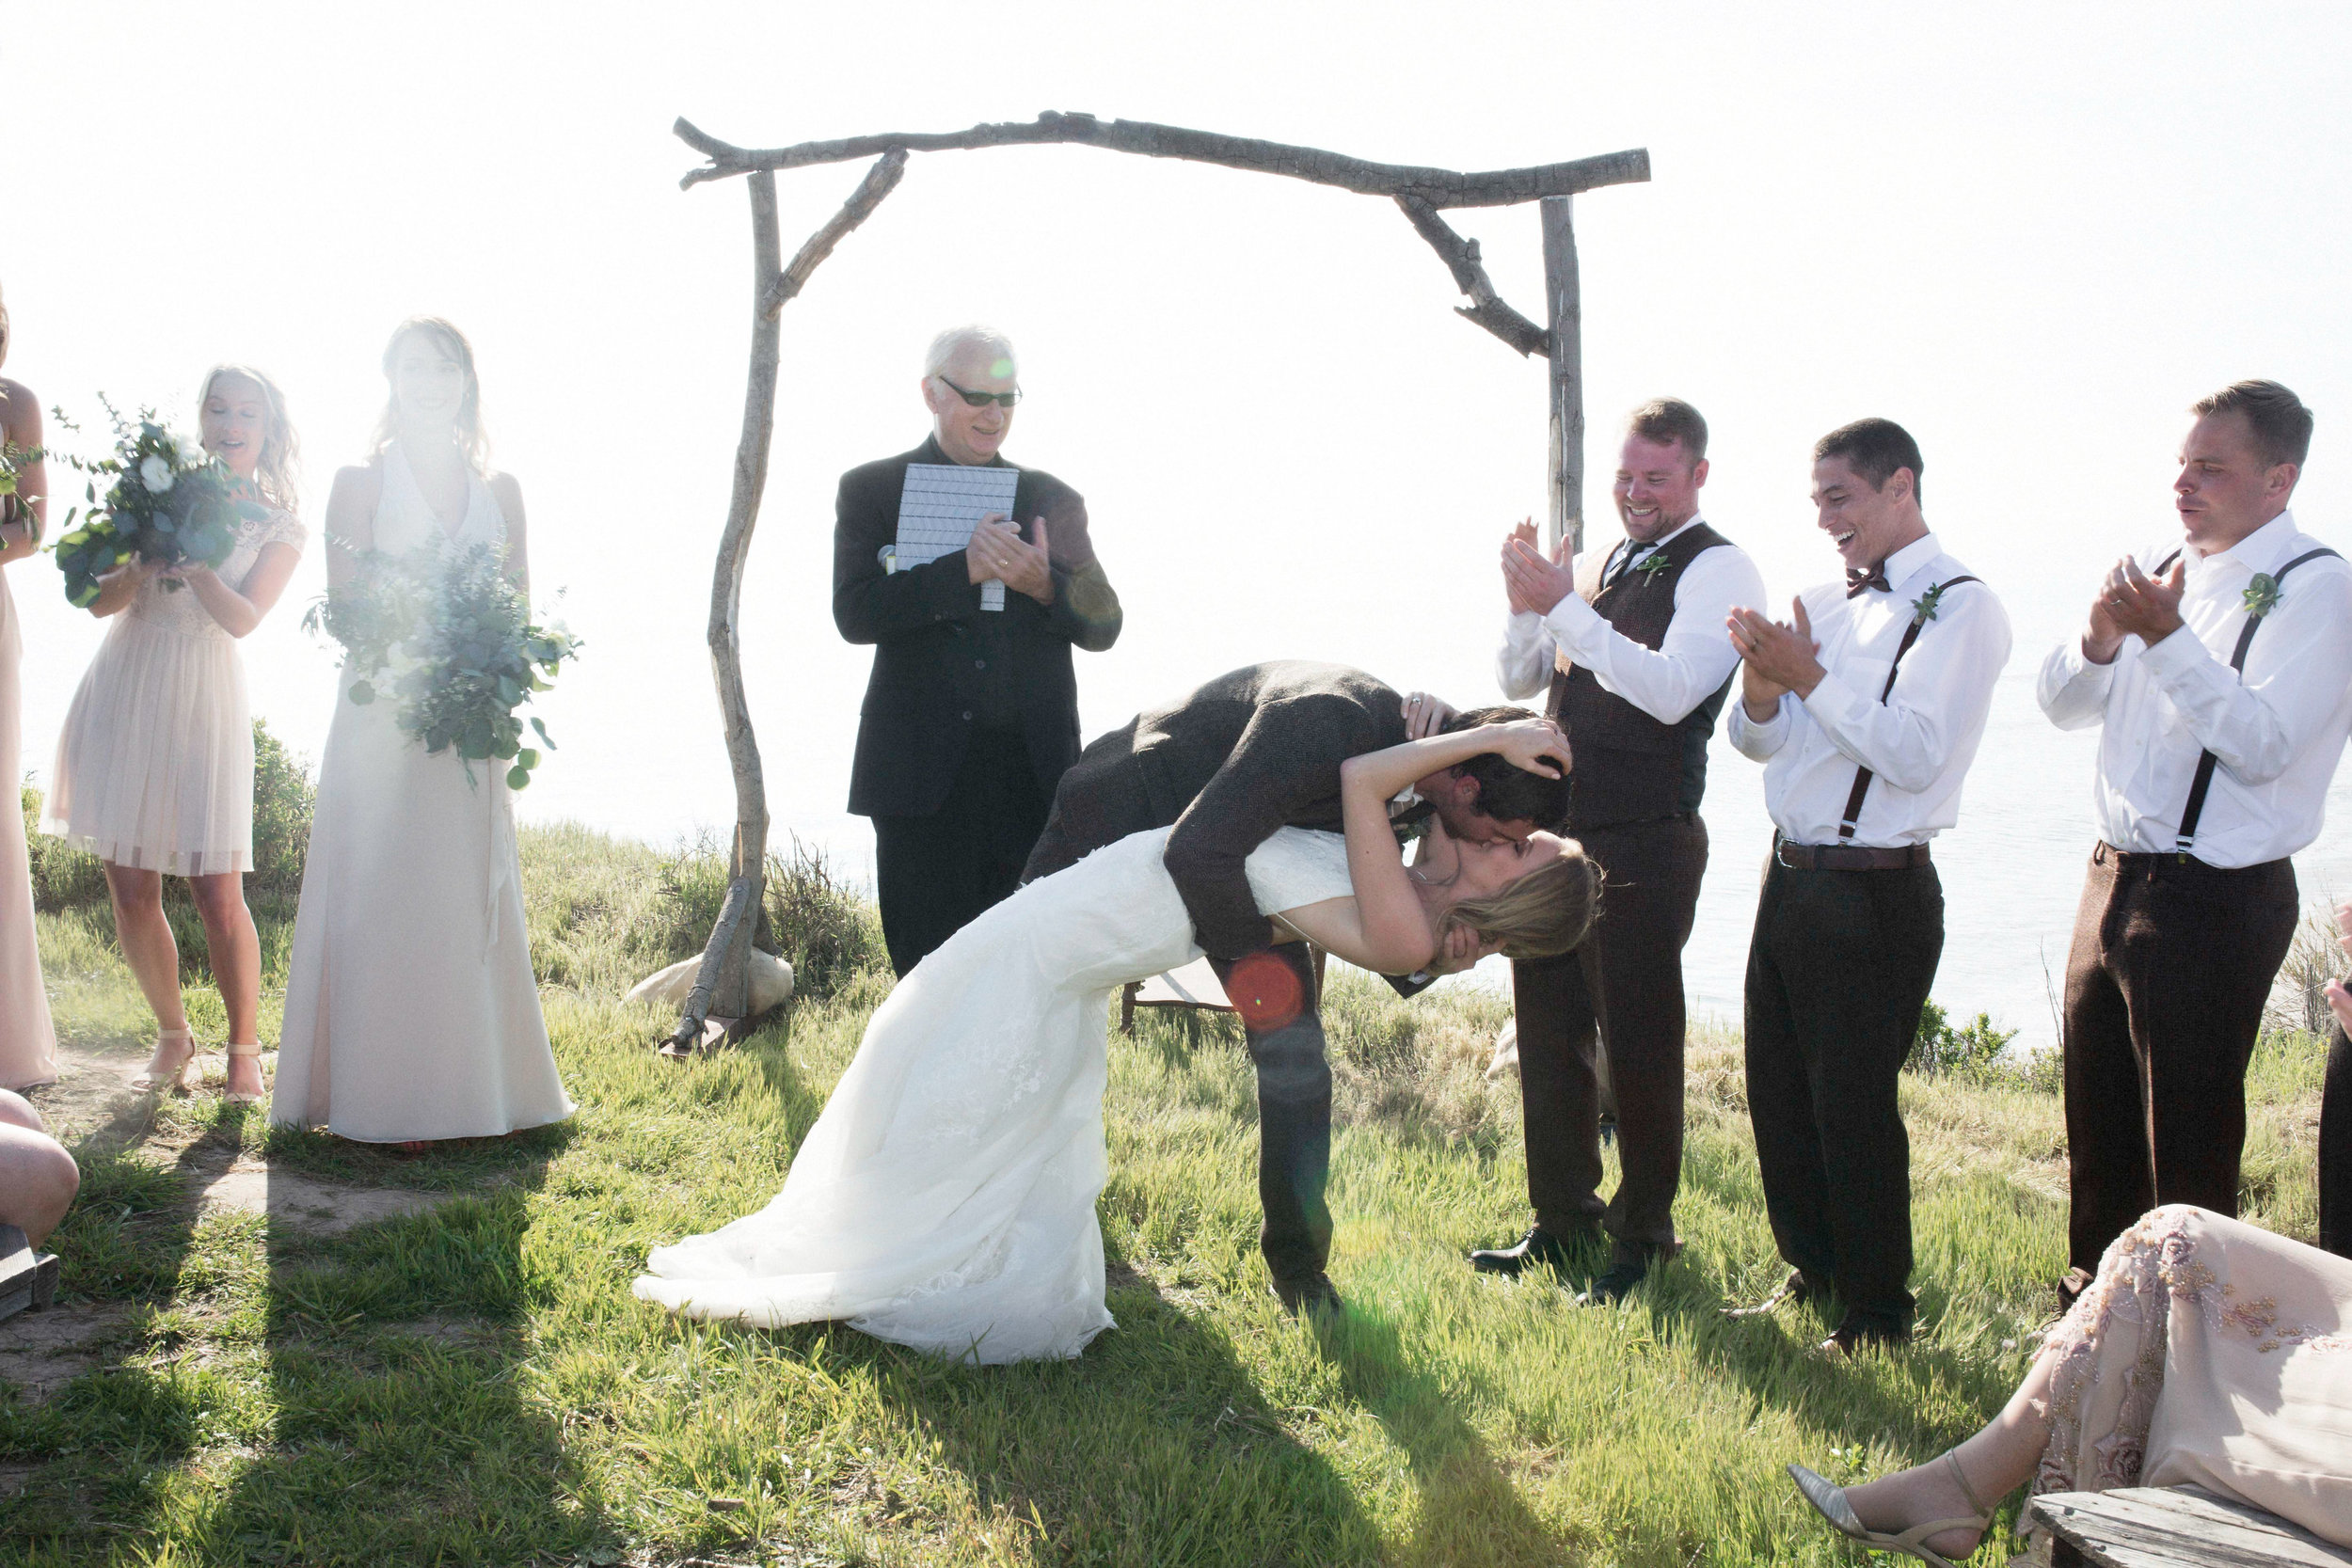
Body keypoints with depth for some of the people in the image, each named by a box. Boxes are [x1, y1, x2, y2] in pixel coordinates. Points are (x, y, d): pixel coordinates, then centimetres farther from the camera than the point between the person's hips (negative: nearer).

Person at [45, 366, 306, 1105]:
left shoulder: (280, 528, 5)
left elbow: (242, 618, -9)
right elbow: (101, 600, 3)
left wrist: (193, 557, -23)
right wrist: (148, 554, -15)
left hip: (203, 696, -2)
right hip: (123, 691, 2)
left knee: (217, 889, -7)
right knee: (130, 889, 2)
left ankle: (244, 1048, 7)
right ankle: (172, 1035, 20)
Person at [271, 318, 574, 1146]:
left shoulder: (498, 488, 11)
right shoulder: (360, 483, 1)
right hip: (383, 719, -4)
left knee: (472, 897, 8)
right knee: (381, 895, -3)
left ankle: (473, 1083, 18)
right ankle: (380, 1101, 3)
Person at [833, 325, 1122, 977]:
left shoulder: (1053, 500, 15)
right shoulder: (871, 490, 8)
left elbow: (1103, 627, 10)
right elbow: (855, 614, -6)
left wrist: (1043, 582, -11)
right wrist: (964, 569, -17)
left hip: (1035, 775, 2)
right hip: (924, 773, -2)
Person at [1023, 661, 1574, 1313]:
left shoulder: (1421, 795, -15)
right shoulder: (1329, 724, -42)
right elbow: (1198, 853, -45)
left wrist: (1429, 958, -25)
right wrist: (1249, 951, -31)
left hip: (1237, 851, 6)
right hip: (1121, 814, -6)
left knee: (1293, 1043, -4)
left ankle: (1297, 1260, 10)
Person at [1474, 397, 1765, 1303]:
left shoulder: (1718, 571, -6)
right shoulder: (1596, 565, 16)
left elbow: (1671, 691, -21)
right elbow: (1519, 682, 16)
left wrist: (1563, 607, -22)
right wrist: (1527, 604, -3)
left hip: (1644, 845, -7)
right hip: (1556, 829, 7)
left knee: (1637, 1040, 1)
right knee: (1549, 1030, 13)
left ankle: (1643, 1237, 16)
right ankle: (1562, 1223, 27)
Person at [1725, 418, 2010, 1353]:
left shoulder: (1960, 608, -10)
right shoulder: (1828, 604, 13)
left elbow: (1916, 753, -21)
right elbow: (1758, 742, 12)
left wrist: (1809, 678, -21)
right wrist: (1762, 683, -8)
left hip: (1874, 895, -7)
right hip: (1792, 879, 8)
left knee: (1852, 1109, 0)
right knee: (1778, 1097, 15)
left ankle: (1876, 1320, 18)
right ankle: (1810, 1278, 34)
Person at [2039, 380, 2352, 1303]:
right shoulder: (2161, 568, 12)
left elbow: (2263, 743, -22)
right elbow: (2062, 704, 11)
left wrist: (2167, 638, -27)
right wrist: (2102, 641, -9)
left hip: (2215, 904, -7)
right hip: (2116, 880, 7)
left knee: (2187, 1154, 2)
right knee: (2097, 1133, 18)